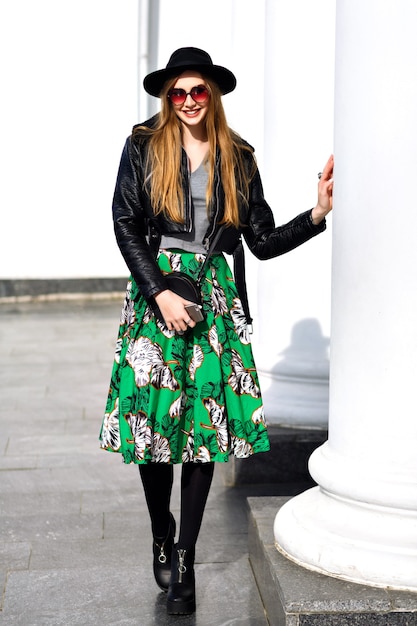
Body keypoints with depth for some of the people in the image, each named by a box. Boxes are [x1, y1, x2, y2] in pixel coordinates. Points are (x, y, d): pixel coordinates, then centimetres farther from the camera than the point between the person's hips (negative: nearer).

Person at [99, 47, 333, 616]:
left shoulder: (238, 158, 10)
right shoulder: (144, 147, 4)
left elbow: (263, 241, 9)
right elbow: (126, 226, -1)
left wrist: (318, 213, -3)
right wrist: (161, 293, -11)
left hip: (216, 297, 2)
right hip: (156, 294, -1)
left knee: (207, 425, -1)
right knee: (155, 420, -1)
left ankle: (185, 560, 8)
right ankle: (162, 540, 23)